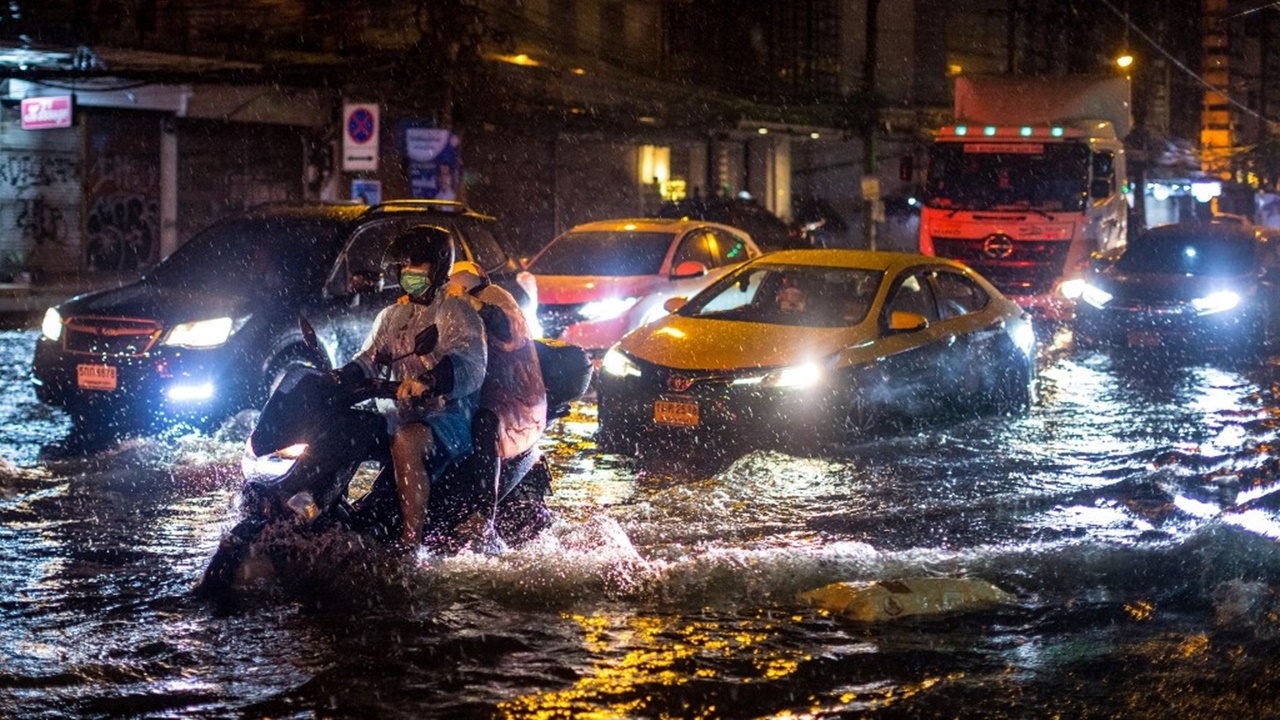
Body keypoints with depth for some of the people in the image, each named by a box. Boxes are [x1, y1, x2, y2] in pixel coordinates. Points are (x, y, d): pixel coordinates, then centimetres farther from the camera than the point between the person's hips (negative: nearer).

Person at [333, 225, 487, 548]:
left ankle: (411, 542, -39)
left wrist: (427, 381, -38)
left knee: (405, 442, -38)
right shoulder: (392, 316, 21)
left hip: (451, 415, -8)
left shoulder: (455, 311, -2)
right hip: (405, 413, 8)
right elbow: (369, 359, 12)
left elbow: (470, 364, -19)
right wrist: (340, 377, -11)